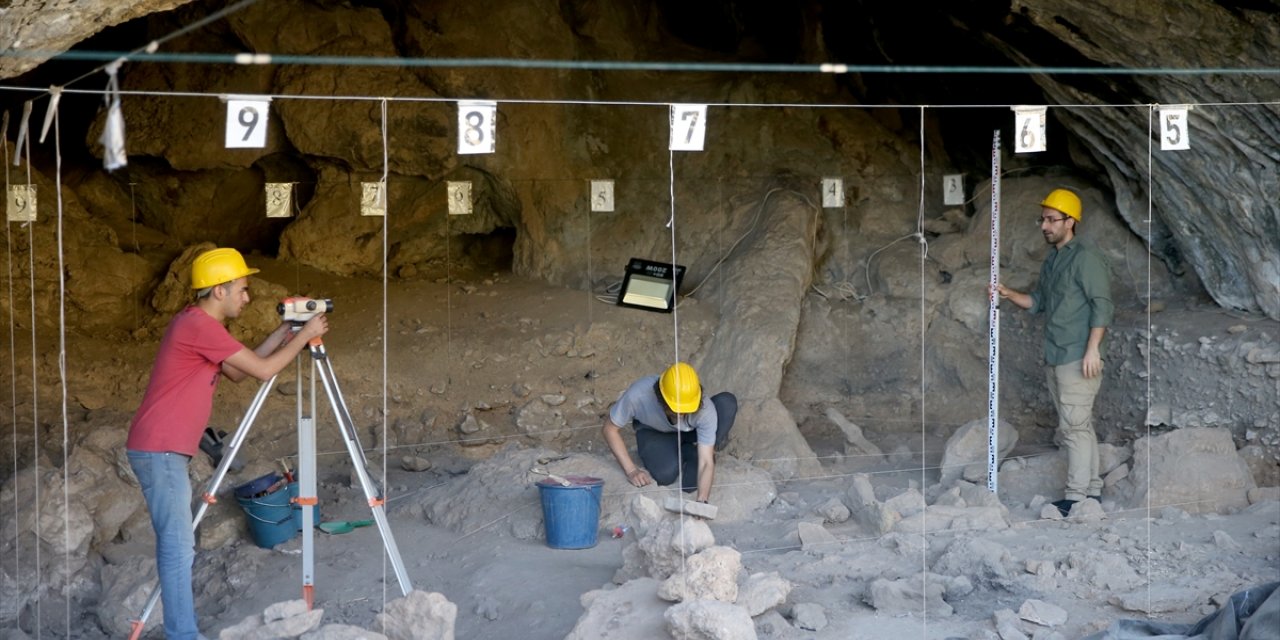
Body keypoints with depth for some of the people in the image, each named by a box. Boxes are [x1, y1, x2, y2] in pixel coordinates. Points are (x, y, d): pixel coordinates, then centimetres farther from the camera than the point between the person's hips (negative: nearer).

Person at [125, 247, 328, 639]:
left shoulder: (198, 324, 15)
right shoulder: (199, 325, -16)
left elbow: (239, 372, 22)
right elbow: (262, 370, -13)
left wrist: (283, 332, 18)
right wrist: (305, 336, -1)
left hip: (165, 450, 10)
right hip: (160, 450, -10)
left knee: (177, 545, 13)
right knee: (179, 547, -8)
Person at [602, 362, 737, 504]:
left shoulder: (705, 410, -36)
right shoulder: (638, 395, -38)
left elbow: (706, 463, -36)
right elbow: (611, 428, -22)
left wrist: (702, 500, -51)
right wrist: (631, 470, -27)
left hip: (690, 432, 0)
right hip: (653, 432, 0)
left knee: (727, 402, -29)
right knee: (665, 474, -33)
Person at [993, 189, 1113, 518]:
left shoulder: (1085, 257, -11)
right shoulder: (1051, 260, 17)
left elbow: (1102, 304, -15)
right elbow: (1038, 302, 22)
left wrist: (1092, 348, -20)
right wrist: (1010, 294, 5)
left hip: (1078, 358, -9)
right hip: (1054, 357, 9)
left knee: (1075, 426, -9)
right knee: (1079, 425, 12)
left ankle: (1076, 496, -7)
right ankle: (1092, 490, 19)